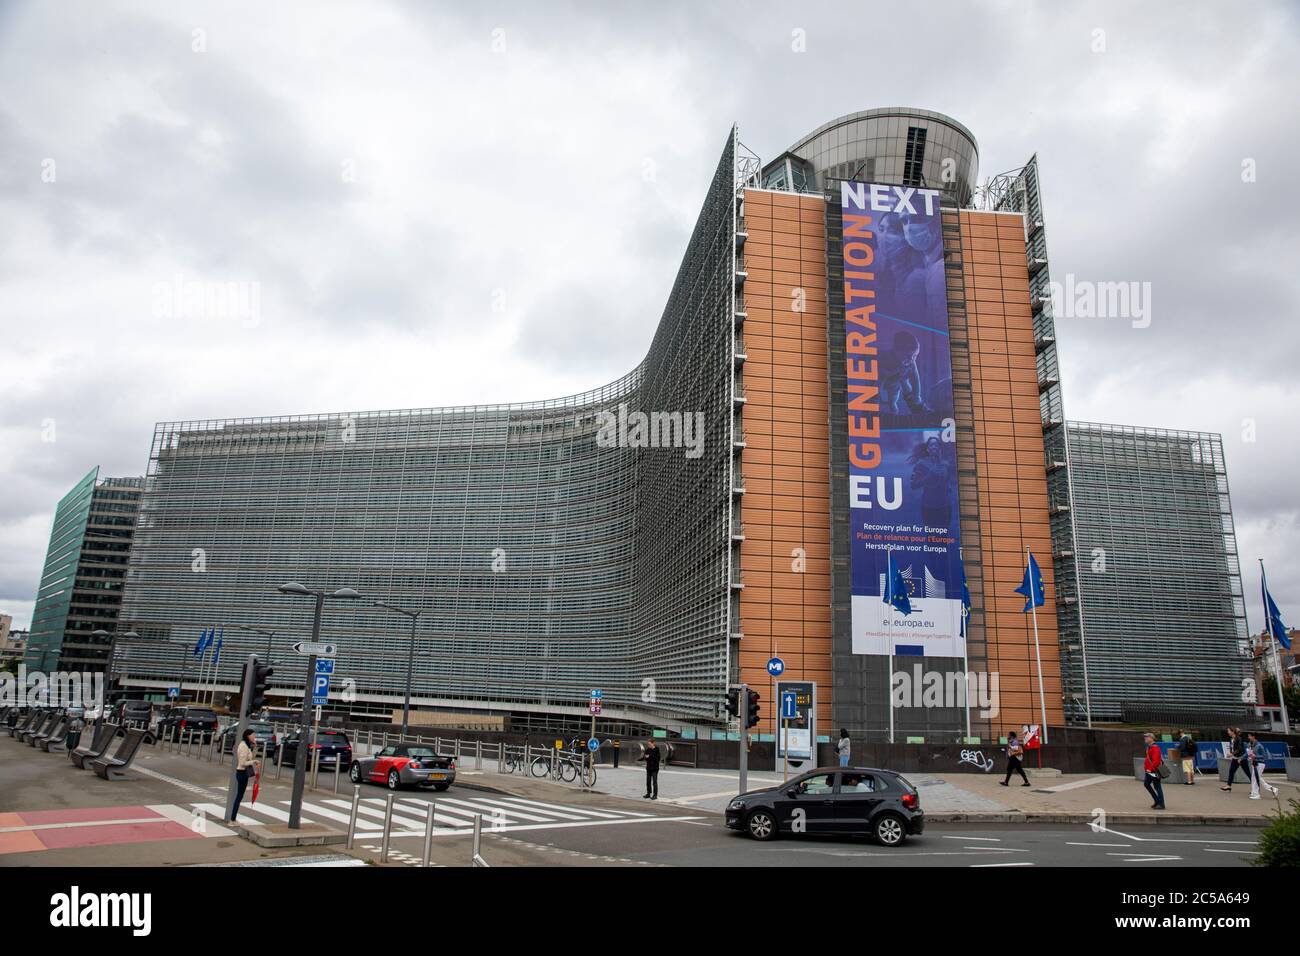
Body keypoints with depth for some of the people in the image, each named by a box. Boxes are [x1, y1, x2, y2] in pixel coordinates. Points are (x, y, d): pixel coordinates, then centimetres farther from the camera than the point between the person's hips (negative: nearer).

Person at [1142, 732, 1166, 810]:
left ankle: (1161, 804, 4)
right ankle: (1157, 800, 22)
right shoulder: (1149, 747, 13)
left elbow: (1156, 761, -25)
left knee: (1157, 787, -3)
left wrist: (1150, 769, -25)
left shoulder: (1155, 748, -18)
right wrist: (1146, 767, 17)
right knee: (1146, 783, 13)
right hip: (1149, 771, 10)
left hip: (1155, 771, -10)